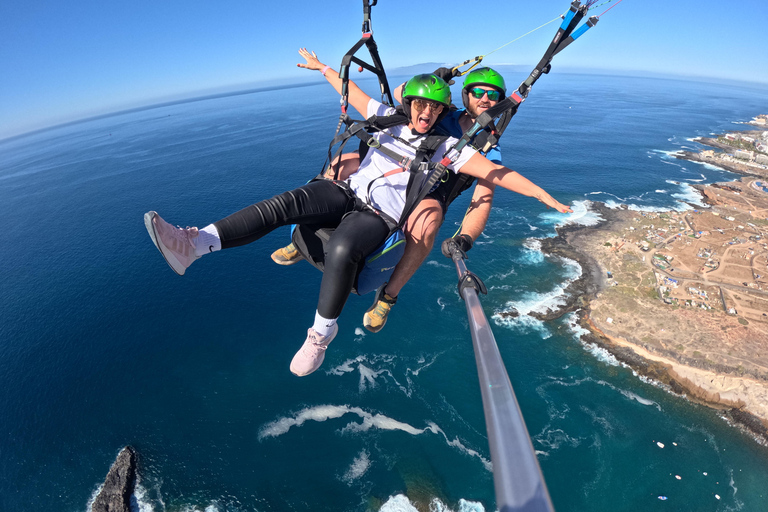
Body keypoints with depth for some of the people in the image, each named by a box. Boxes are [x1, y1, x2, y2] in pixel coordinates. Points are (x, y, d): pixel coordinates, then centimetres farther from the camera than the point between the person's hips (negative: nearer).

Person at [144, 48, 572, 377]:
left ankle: (323, 330, -15)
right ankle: (194, 243, -26)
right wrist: (325, 68, 38)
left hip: (381, 217, -4)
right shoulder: (389, 118, 15)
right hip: (348, 191, 4)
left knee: (341, 250, -37)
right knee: (285, 204, -24)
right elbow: (352, 92, 28)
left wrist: (545, 196, -6)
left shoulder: (447, 147, 4)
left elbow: (495, 172, -1)